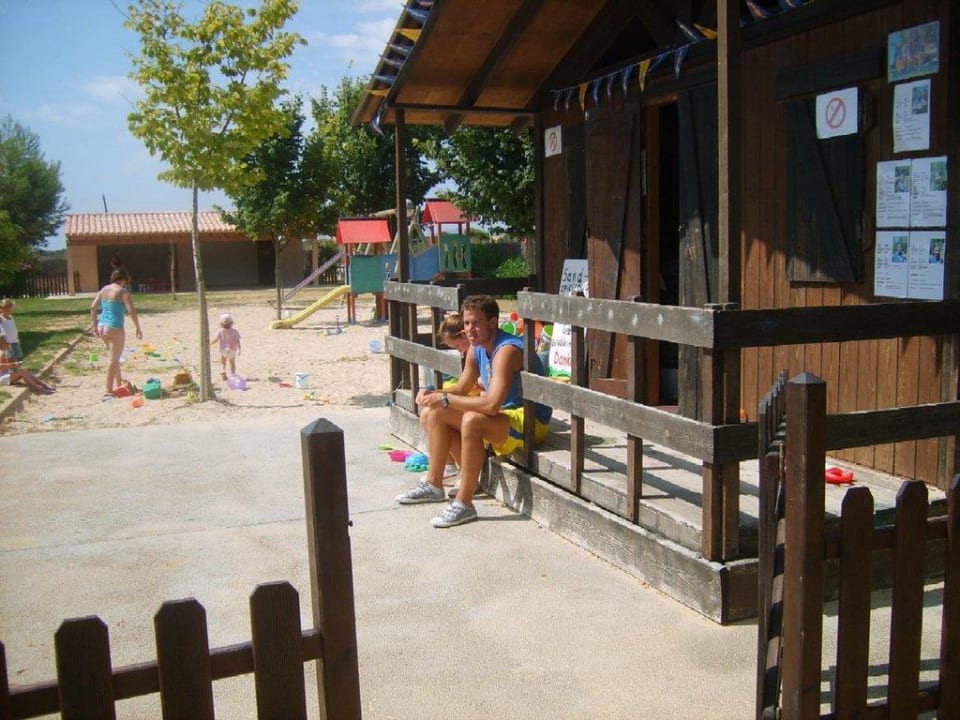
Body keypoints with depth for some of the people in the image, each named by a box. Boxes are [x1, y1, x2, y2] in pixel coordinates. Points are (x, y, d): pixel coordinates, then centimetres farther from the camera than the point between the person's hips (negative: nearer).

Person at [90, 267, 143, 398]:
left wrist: (95, 325, 17)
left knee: (114, 357, 23)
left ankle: (119, 383, 34)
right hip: (115, 328, -7)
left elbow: (93, 307, 9)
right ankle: (109, 390, 1)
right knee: (114, 359, 1)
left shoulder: (104, 289, 10)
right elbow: (132, 311, -16)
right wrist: (138, 329, -8)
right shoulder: (123, 292, -9)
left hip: (102, 327, 7)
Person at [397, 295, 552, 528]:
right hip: (502, 416, 10)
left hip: (529, 421, -10)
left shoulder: (506, 350, -25)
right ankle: (433, 484, 13)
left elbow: (492, 404, -35)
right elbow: (461, 389, 14)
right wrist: (434, 395, -7)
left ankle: (464, 503, -27)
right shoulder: (477, 349, 4)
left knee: (472, 420, -37)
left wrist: (445, 399, -27)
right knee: (433, 413, 4)